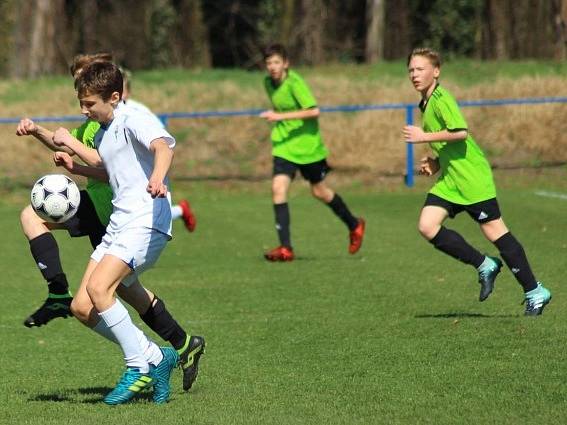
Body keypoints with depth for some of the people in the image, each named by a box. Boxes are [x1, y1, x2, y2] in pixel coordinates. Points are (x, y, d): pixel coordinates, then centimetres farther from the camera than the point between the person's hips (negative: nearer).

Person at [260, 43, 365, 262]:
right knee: (278, 188, -14)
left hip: (307, 145, -5)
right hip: (284, 147, 5)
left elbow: (314, 111, -28)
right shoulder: (268, 83, 2)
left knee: (320, 192, 10)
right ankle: (285, 248, -15)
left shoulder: (294, 83, -20)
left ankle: (354, 225, 37)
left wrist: (281, 116, -31)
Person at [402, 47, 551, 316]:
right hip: (448, 179, 9)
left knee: (494, 231, -7)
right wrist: (435, 162, 13)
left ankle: (535, 292, 2)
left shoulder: (441, 98, -12)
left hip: (472, 177, -9)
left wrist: (424, 137, -18)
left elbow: (460, 132, -26)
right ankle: (484, 266, 4)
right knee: (427, 226, -7)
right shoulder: (425, 104, 17)